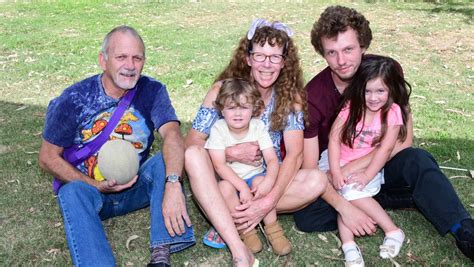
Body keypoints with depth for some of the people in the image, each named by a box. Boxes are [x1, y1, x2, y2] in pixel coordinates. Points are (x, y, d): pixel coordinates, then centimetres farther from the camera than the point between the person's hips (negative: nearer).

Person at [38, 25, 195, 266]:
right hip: (89, 186, -1)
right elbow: (48, 157, -6)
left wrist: (172, 184, -45)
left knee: (164, 161, -27)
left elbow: (172, 134, -25)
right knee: (72, 193, -33)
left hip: (137, 187, 1)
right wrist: (96, 186, -19)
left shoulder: (152, 91, -8)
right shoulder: (74, 99, -11)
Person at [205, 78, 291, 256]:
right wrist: (242, 187, -30)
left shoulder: (258, 127, -9)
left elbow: (272, 159, -14)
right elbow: (219, 165, -21)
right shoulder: (218, 129, -14)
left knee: (260, 180, -30)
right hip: (231, 180, 0)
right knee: (224, 187, -31)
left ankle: (272, 228, -15)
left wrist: (268, 181, -34)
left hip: (255, 176, 1)